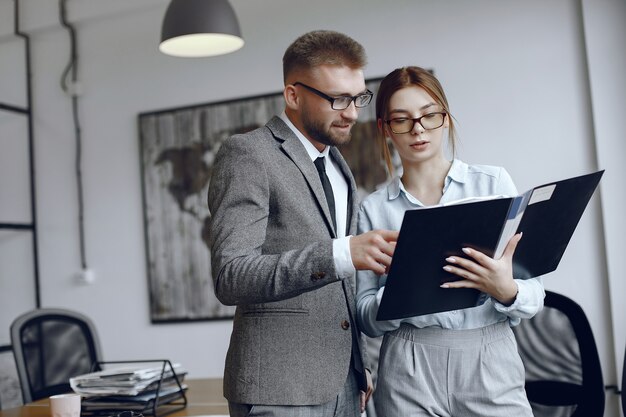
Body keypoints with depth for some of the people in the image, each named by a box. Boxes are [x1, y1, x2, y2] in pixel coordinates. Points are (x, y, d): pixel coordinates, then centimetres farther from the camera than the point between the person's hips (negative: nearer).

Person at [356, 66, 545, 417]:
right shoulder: (374, 209, 4)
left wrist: (507, 291, -20)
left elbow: (535, 295, 1)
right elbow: (367, 318, 4)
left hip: (491, 363, 0)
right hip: (409, 374, 1)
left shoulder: (494, 182, 1)